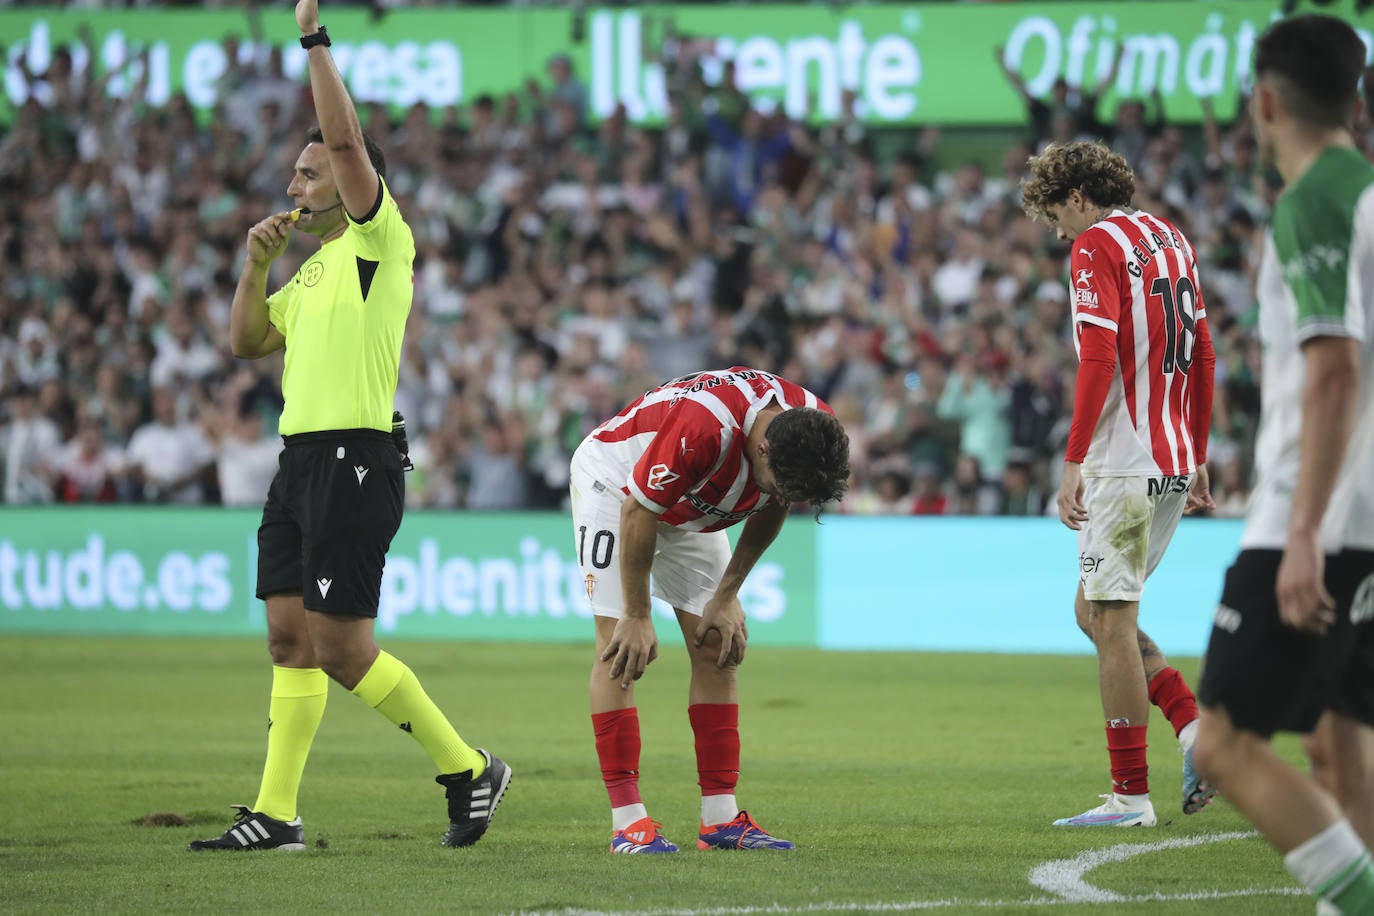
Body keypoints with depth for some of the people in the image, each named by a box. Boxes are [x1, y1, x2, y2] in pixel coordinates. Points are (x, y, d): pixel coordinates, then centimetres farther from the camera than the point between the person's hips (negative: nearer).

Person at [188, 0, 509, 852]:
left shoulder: (380, 240, -5)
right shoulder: (316, 266, 20)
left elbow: (348, 142, -17)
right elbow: (249, 340, 24)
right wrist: (256, 263, 10)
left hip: (354, 461, -9)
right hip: (301, 458, 9)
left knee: (341, 646, -10)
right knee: (290, 636, 5)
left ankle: (469, 770, 2)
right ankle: (277, 813, 7)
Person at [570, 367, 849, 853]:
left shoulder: (815, 428, -23)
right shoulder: (702, 428, -43)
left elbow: (771, 511, -2)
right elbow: (638, 513, -29)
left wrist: (726, 597, -1)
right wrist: (637, 617, -19)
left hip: (691, 511, 6)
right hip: (612, 480, -6)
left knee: (719, 648, -1)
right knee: (620, 645, -15)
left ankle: (721, 818, 1)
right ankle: (627, 821, -16)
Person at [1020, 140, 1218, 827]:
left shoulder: (1097, 245, -9)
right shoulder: (1169, 238, 16)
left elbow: (1098, 358, -19)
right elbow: (1202, 355, 19)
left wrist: (1073, 461, -19)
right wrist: (1198, 457, 24)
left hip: (1124, 462, -9)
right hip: (1174, 461, 9)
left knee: (1110, 621, -3)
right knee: (1096, 611, 16)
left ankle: (1130, 795, -2)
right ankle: (1197, 732, 3)